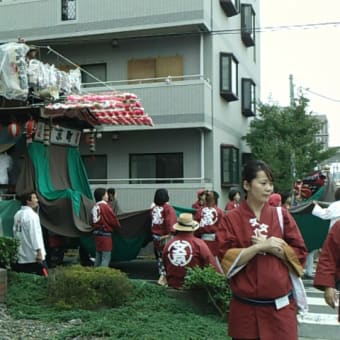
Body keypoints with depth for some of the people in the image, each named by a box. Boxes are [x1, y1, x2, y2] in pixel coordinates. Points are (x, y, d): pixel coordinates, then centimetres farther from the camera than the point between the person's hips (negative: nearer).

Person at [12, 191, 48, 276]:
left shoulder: (18, 214, 9)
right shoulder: (31, 214, -12)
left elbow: (15, 233, 11)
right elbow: (34, 234, -16)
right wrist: (39, 251, -15)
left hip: (21, 257, 8)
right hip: (33, 256, -8)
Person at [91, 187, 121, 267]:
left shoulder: (94, 207, 11)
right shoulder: (105, 206, -13)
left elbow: (92, 222, 15)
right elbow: (113, 220, -10)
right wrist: (118, 227, 7)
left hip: (97, 234, 8)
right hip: (105, 234, -8)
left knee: (98, 258, 14)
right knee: (106, 258, -6)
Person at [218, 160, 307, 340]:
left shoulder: (282, 215, 3)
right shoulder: (231, 219, -2)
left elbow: (300, 253, 3)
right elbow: (226, 258, -8)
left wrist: (273, 248, -13)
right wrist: (260, 247, -18)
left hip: (280, 304, 1)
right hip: (245, 306, -1)